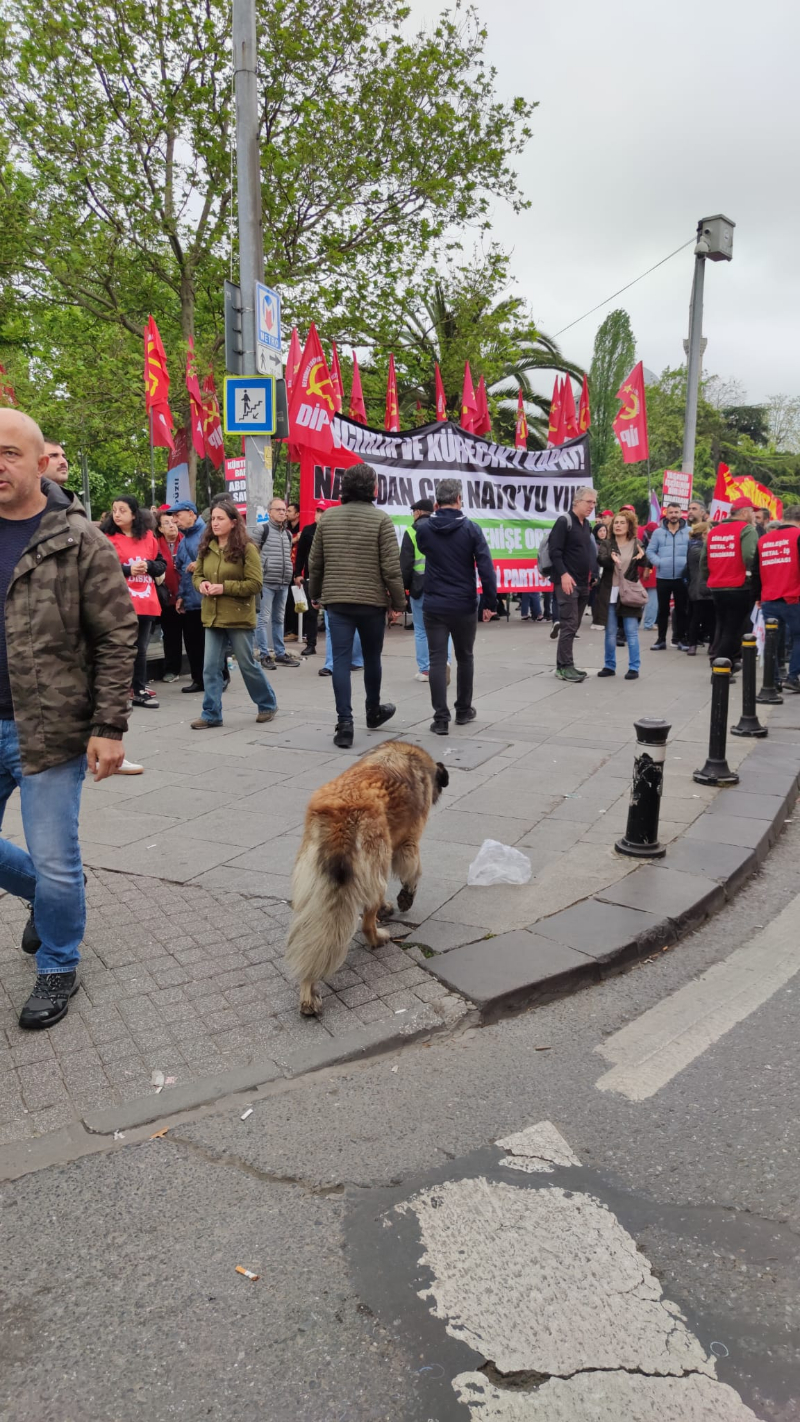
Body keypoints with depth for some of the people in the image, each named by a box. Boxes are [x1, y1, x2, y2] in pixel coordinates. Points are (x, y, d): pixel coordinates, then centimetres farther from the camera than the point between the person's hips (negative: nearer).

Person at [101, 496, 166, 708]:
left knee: (141, 648, 11)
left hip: (146, 602, 4)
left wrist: (148, 565, -9)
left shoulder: (148, 536, 10)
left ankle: (139, 690, 20)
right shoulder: (107, 537, -2)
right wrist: (128, 569, -18)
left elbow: (162, 565, 11)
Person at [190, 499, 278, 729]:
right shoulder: (206, 547, 7)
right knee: (211, 667, 4)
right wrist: (201, 584, -6)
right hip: (212, 616, 5)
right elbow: (196, 574, 17)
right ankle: (211, 714, 12)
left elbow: (255, 584, -14)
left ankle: (268, 704, 27)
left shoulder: (246, 548, -11)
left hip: (239, 617, -5)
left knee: (247, 665, 7)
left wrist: (224, 587, -20)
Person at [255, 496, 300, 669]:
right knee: (263, 619, -4)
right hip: (266, 582, -6)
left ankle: (280, 653, 17)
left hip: (284, 584, 7)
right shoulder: (262, 530, -5)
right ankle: (264, 655, 0)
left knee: (279, 619, 12)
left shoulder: (287, 534, 16)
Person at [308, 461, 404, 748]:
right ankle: (374, 711, 34)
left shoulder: (328, 517, 4)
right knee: (371, 658, 16)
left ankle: (344, 722, -7)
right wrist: (399, 601, -1)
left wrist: (315, 593, 21)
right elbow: (391, 567, -10)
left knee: (341, 660, 1)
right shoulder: (380, 519, -7)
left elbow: (315, 562, 8)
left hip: (336, 600, 2)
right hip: (371, 601, -2)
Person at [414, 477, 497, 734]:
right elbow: (486, 568, -11)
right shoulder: (471, 529, -6)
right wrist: (490, 603, -6)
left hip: (434, 605, 1)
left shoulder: (423, 528, -1)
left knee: (437, 660, 1)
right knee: (464, 657, 16)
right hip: (464, 606, 0)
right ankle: (464, 710, 29)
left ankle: (441, 719, -4)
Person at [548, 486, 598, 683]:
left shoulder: (587, 524, 16)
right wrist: (563, 574, -23)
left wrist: (591, 575, 16)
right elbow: (554, 551, -16)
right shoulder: (564, 521, -9)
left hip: (582, 583, 8)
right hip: (567, 582, -8)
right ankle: (565, 666, -4)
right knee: (570, 625, -9)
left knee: (573, 625, 10)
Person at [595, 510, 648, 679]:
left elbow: (645, 563, -2)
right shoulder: (606, 544, 3)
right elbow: (600, 560, -15)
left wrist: (642, 557, -24)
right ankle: (609, 666, 17)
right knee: (610, 633, 7)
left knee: (631, 633, 1)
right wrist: (611, 558, -36)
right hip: (610, 593, 1)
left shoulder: (636, 544, 6)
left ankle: (634, 668, 6)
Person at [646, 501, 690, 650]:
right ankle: (661, 639, 15)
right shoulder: (658, 532, 4)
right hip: (663, 577, 1)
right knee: (663, 609, 8)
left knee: (681, 609, 7)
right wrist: (659, 562, -11)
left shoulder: (688, 532, 1)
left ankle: (680, 639, 16)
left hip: (681, 577, -1)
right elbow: (650, 551, 5)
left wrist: (688, 564, -12)